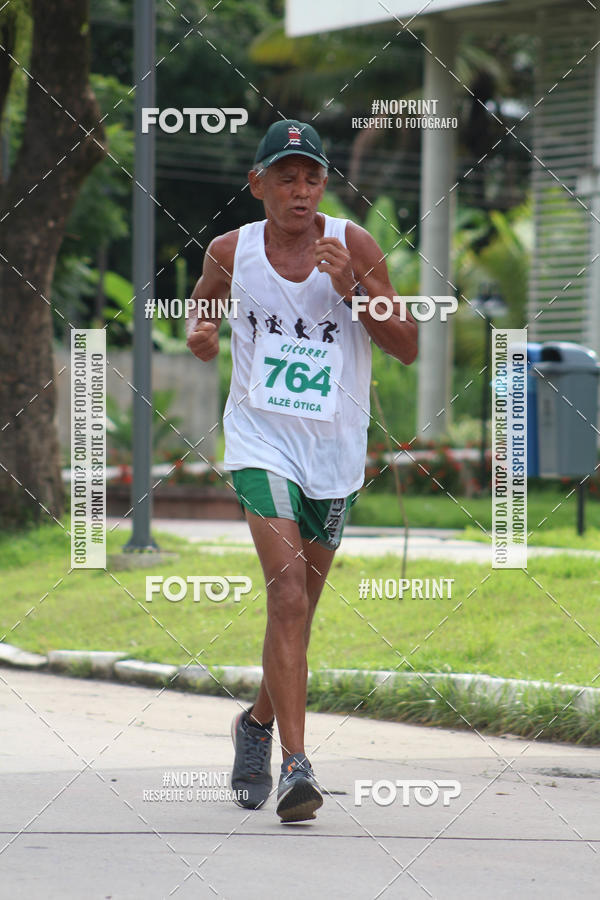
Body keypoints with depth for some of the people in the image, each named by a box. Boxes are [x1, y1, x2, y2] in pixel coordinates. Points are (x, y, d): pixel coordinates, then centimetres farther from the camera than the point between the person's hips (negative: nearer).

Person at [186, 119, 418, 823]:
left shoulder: (353, 246, -4)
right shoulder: (231, 252, -2)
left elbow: (407, 348, -5)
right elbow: (202, 304, 19)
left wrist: (352, 288, -19)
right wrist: (198, 332, -4)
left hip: (335, 449, 2)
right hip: (261, 441, -2)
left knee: (298, 607, 14)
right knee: (288, 590, -20)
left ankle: (259, 721, 41)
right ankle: (295, 766, -23)